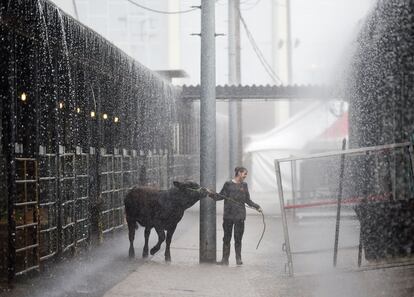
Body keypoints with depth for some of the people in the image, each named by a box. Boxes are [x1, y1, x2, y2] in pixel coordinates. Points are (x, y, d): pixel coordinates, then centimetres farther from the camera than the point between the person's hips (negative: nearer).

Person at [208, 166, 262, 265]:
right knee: (226, 238, 3)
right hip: (228, 215, -1)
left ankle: (238, 259, 12)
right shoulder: (228, 184, 3)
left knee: (238, 238, 1)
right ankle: (225, 259, 8)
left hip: (240, 216, 1)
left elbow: (248, 200, 14)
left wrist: (257, 207, 3)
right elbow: (220, 196, 6)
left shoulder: (244, 185, 10)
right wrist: (212, 194, -10)